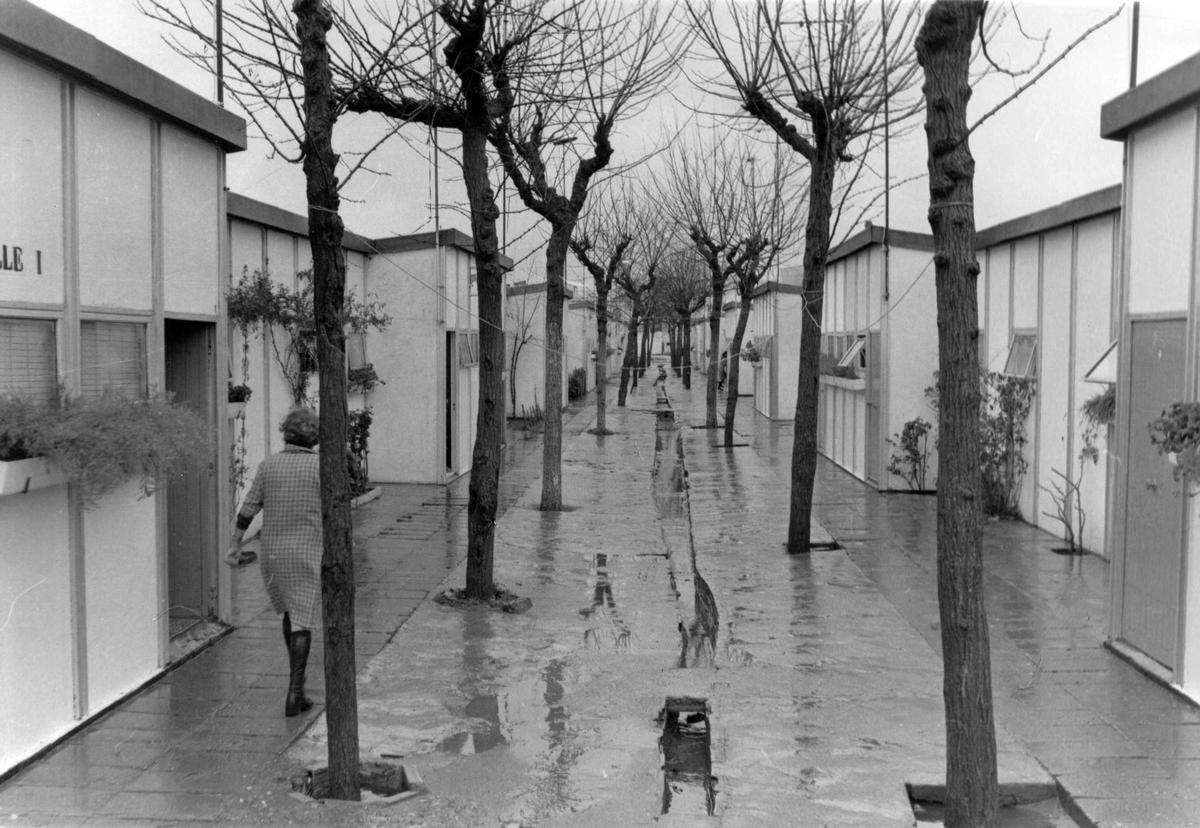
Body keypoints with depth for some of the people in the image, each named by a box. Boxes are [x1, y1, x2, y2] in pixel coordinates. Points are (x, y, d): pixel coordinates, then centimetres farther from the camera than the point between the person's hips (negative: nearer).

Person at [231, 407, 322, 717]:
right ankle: (294, 692, -5)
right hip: (308, 552, -4)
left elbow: (248, 508, 2)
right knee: (301, 621, 0)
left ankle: (297, 676, 33)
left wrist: (235, 544, 13)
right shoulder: (320, 465, -10)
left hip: (273, 552, 4)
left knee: (289, 608, 23)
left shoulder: (269, 465, 0)